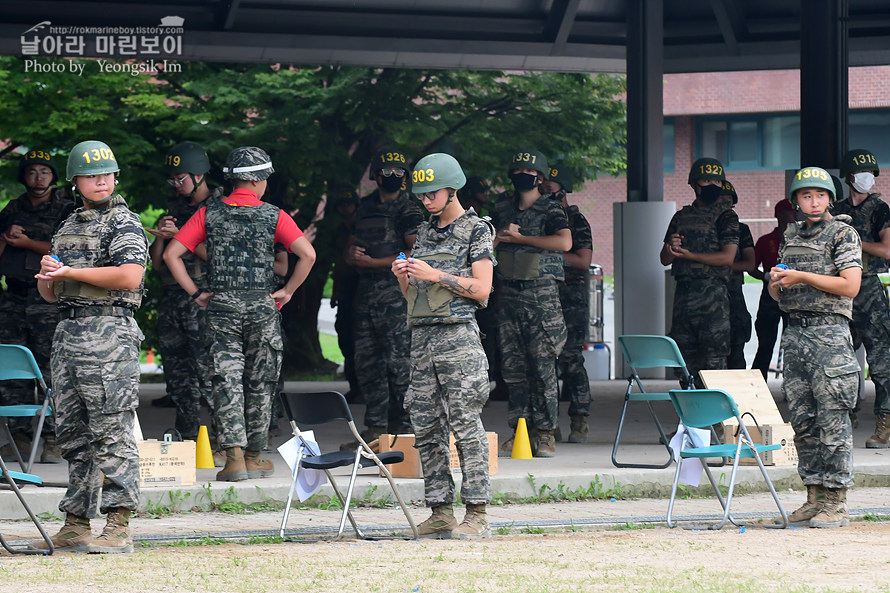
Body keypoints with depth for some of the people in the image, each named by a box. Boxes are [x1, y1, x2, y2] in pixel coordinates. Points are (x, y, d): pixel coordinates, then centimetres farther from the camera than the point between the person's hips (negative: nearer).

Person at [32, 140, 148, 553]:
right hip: (67, 331, 8)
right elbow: (52, 293, 25)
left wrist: (69, 272, -13)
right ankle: (75, 525, 13)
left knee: (112, 431, -10)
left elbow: (129, 276, -19)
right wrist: (46, 279, 0)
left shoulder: (124, 222, -3)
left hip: (108, 332, -8)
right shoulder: (67, 228, 21)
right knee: (72, 433, 9)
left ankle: (118, 527, -12)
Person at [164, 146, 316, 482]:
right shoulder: (273, 216, -2)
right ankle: (254, 457, 17)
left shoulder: (209, 213, 3)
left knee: (226, 380, 0)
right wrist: (288, 291, -1)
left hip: (221, 306, 1)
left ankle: (235, 456, -12)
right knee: (259, 383, 11)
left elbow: (172, 254, -2)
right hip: (261, 306, -1)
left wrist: (195, 293, 2)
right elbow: (307, 254, -12)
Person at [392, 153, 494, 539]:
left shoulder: (476, 230, 1)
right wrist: (402, 276, 2)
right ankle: (440, 512, 7)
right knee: (426, 429, 4)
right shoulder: (424, 234, 20)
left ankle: (476, 514, -10)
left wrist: (435, 275, -13)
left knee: (465, 424, -10)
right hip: (421, 336, 7)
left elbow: (481, 289, -7)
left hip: (458, 336, -7)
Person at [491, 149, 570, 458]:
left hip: (541, 294, -5)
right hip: (509, 293, 5)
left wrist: (518, 238, -15)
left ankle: (545, 433, -2)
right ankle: (519, 430, 10)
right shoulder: (503, 207, 13)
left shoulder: (550, 210, -4)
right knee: (512, 366, 4)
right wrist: (501, 235, -4)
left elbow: (564, 241, -21)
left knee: (543, 365, -6)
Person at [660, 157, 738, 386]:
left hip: (713, 292, -6)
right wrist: (671, 247, -7)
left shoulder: (726, 216, 2)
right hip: (683, 292, 6)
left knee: (714, 358, -10)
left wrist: (688, 255, -8)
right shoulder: (681, 217, 18)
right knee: (686, 357, 6)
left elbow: (727, 257, -9)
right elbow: (665, 260, 17)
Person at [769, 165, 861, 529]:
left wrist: (801, 277, -14)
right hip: (795, 333, 7)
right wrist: (776, 281, -2)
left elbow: (850, 284, -13)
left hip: (830, 332, -7)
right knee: (803, 420, 7)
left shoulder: (843, 233, -2)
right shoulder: (790, 237, 17)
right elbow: (778, 292, 22)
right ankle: (814, 498, 13)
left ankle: (836, 504, -6)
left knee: (832, 420, -7)